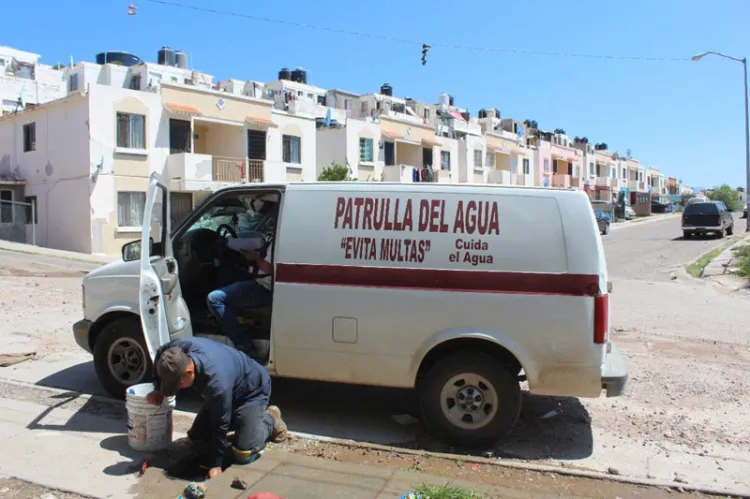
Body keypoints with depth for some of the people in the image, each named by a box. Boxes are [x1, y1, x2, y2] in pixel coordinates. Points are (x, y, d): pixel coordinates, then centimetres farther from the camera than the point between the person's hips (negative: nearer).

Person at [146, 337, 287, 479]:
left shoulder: (217, 382, -43)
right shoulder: (176, 349, -26)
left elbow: (220, 424, -30)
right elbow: (160, 366, 2)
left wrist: (216, 464, -21)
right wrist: (158, 392, -12)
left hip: (252, 391, -7)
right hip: (223, 392, 7)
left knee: (244, 451, -18)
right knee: (195, 439, 5)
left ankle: (270, 419, 9)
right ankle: (235, 419, 25)